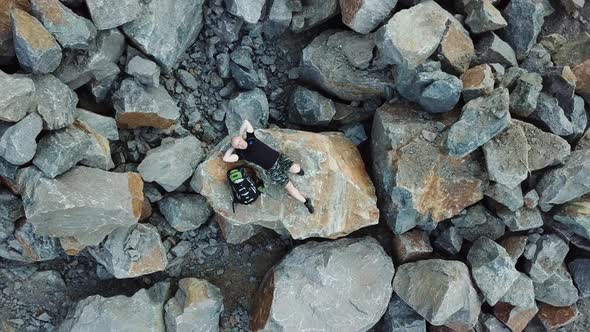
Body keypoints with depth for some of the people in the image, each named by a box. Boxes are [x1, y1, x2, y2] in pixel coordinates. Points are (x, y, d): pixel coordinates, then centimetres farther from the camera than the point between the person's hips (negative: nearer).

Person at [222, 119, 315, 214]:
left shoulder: (251, 139, 2)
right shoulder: (242, 153, -3)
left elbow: (246, 122, -3)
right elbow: (225, 158, -15)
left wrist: (240, 137, 5)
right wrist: (233, 147, -2)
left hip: (279, 157, 1)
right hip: (272, 170, -1)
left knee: (296, 169, -25)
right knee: (290, 188, -8)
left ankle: (297, 168, 13)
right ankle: (305, 201, 14)